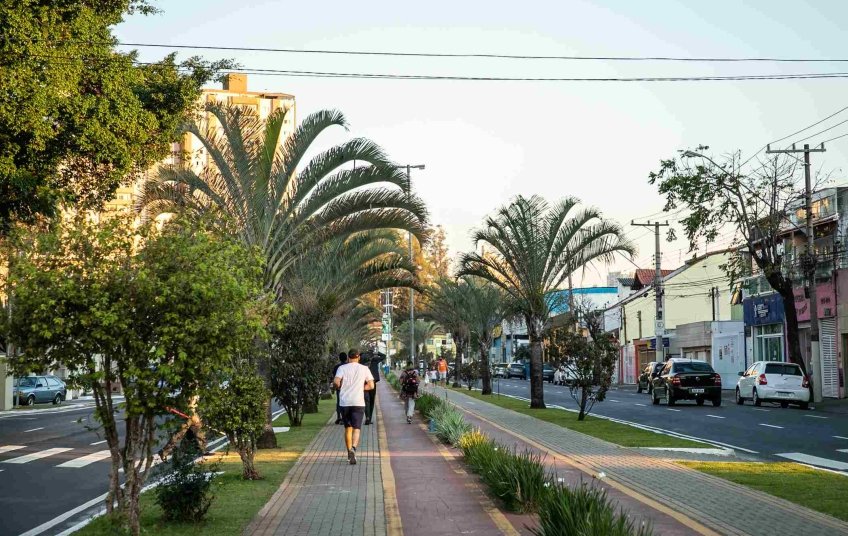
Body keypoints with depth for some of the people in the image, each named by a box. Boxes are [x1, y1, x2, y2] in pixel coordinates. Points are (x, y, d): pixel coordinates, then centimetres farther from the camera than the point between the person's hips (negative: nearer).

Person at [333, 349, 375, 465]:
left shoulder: (342, 368, 2)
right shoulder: (364, 369, 4)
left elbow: (336, 382, -13)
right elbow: (371, 385, 1)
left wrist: (341, 388, 8)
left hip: (344, 402, 1)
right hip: (358, 402, -1)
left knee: (348, 428, 14)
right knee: (356, 429, -4)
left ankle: (349, 454, 19)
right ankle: (353, 448, -30)